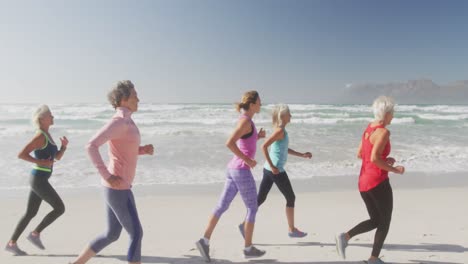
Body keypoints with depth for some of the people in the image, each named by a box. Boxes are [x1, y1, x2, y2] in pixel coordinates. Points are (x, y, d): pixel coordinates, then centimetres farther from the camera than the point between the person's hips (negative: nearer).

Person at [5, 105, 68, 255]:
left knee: (30, 213, 16)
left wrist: (64, 145, 0)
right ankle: (35, 234, 9)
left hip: (39, 179, 9)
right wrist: (40, 162, -19)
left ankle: (12, 243, 25)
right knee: (60, 208, -4)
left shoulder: (47, 135, 13)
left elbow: (57, 157, 16)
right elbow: (21, 154, -22)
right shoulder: (40, 136, -16)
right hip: (39, 180, -9)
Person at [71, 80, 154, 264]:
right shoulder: (118, 121, -19)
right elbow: (91, 146, -26)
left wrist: (144, 150, 7)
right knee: (136, 235, 0)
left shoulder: (124, 122, 14)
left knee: (111, 235, 19)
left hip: (116, 186, 10)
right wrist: (107, 176, -23)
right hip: (117, 188, -10)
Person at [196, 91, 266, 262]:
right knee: (252, 208, 5)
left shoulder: (245, 121, 15)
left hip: (234, 169, 9)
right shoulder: (246, 121, -15)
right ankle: (248, 248, 17)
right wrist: (247, 161, -20)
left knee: (222, 206, 8)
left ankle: (205, 240, 6)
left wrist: (258, 136, 14)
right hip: (241, 171, -9)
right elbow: (229, 143, -26)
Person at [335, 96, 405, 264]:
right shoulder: (383, 132, -15)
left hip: (363, 182, 8)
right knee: (385, 222, 13)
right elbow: (374, 159, -25)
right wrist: (394, 170, -12)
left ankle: (345, 237, -1)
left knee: (375, 221, 19)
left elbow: (360, 154, 18)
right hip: (378, 183, -8)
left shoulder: (369, 128, 12)